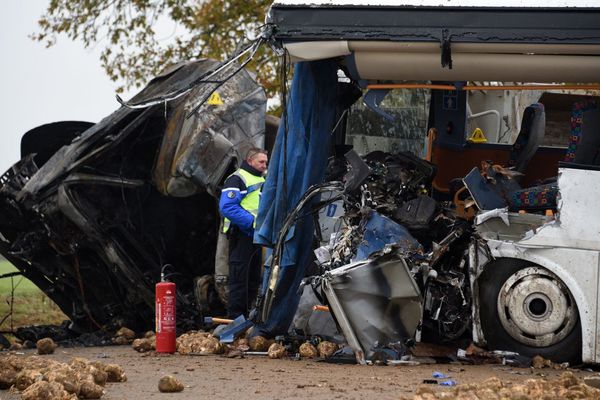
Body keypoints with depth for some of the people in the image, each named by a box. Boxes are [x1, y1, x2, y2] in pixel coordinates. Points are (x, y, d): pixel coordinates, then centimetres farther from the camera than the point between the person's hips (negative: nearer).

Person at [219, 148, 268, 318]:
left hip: (257, 236, 9)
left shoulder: (263, 179, 19)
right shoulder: (237, 179, -9)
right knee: (239, 277, -8)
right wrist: (252, 221, -25)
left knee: (254, 278, 13)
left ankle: (247, 313, 21)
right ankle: (235, 316, -7)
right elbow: (227, 207, -21)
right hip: (242, 235, -9)